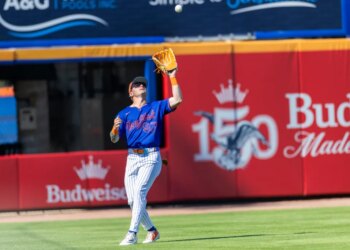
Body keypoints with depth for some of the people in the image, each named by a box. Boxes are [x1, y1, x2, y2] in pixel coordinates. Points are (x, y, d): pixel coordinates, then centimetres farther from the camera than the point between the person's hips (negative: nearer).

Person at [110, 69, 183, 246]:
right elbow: (114, 139, 6)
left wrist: (172, 78, -5)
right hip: (132, 158, 3)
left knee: (139, 191, -21)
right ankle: (152, 231, 20)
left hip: (151, 157, -3)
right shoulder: (124, 113, 13)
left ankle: (132, 234, -26)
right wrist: (115, 128, -17)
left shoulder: (157, 107, 12)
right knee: (132, 200, -1)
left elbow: (177, 99, -3)